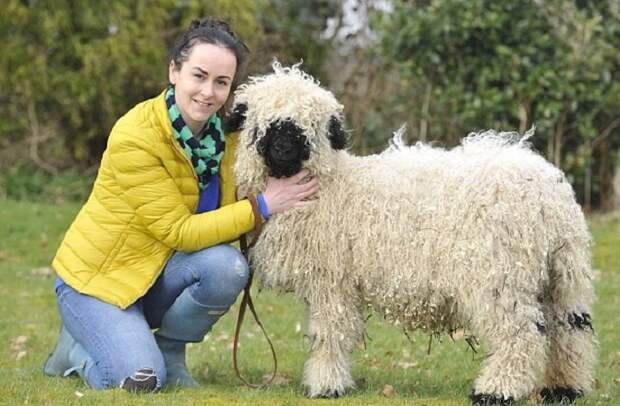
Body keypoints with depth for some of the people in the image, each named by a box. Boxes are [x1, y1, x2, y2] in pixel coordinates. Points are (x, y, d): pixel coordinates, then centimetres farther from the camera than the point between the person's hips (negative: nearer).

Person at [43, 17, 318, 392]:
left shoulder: (225, 134, -5)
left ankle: (169, 351, -1)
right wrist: (262, 206, -29)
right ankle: (78, 349, 7)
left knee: (227, 266, -26)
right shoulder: (134, 137, -25)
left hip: (161, 273, 6)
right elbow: (179, 232, -25)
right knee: (141, 380, -26)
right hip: (97, 276, -5)